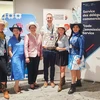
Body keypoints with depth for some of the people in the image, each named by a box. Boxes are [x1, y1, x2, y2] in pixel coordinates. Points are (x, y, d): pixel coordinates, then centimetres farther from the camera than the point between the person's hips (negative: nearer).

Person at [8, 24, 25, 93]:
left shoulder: (22, 40, 9)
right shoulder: (11, 39, -2)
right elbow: (9, 50, -3)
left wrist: (25, 57, 7)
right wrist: (12, 57, -9)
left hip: (22, 58, 5)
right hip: (15, 58, -5)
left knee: (21, 73, 8)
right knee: (18, 72, -8)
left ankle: (17, 85, 21)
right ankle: (16, 87, 4)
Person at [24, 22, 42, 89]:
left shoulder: (39, 36, 3)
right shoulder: (27, 36, -9)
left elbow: (41, 46, 7)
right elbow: (25, 47, -12)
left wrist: (41, 55, 6)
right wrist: (27, 57, -16)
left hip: (37, 55, 4)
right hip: (30, 55, -4)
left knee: (36, 69, 12)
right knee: (30, 70, 5)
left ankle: (34, 81, 30)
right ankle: (31, 83, 19)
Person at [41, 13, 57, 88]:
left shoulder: (55, 28, 0)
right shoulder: (43, 28, 1)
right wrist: (42, 45, -1)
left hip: (53, 49, 0)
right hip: (46, 49, 0)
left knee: (52, 66, 9)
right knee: (46, 66, 8)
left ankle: (52, 81, 21)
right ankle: (46, 81, 21)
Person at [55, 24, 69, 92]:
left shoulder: (65, 37, -11)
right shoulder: (58, 37, 9)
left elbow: (67, 47, -13)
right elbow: (57, 45, 12)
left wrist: (60, 48, -14)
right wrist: (56, 48, -6)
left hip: (64, 54, -6)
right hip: (58, 54, 6)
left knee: (62, 69, -4)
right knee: (61, 69, 13)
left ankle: (60, 85, -4)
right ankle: (63, 81, 29)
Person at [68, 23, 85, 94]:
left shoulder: (80, 37, -12)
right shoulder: (72, 36, 7)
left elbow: (81, 48, -14)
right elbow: (70, 46, 9)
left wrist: (79, 58, -18)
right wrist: (70, 55, 8)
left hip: (77, 55, -7)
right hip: (71, 55, 7)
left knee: (73, 70, -6)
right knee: (77, 70, 19)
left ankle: (73, 86, 2)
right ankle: (78, 82, 33)